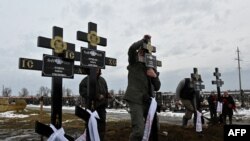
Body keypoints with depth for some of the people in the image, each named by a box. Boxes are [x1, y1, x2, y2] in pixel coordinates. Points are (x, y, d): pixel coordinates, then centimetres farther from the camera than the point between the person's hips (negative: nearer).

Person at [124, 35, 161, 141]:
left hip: (148, 101, 6)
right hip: (135, 100, -6)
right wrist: (144, 40, -3)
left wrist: (154, 76, -6)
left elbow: (157, 88, 12)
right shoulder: (134, 63, 5)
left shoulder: (151, 68, 18)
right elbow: (132, 48, -17)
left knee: (154, 127, 17)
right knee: (139, 131, -17)